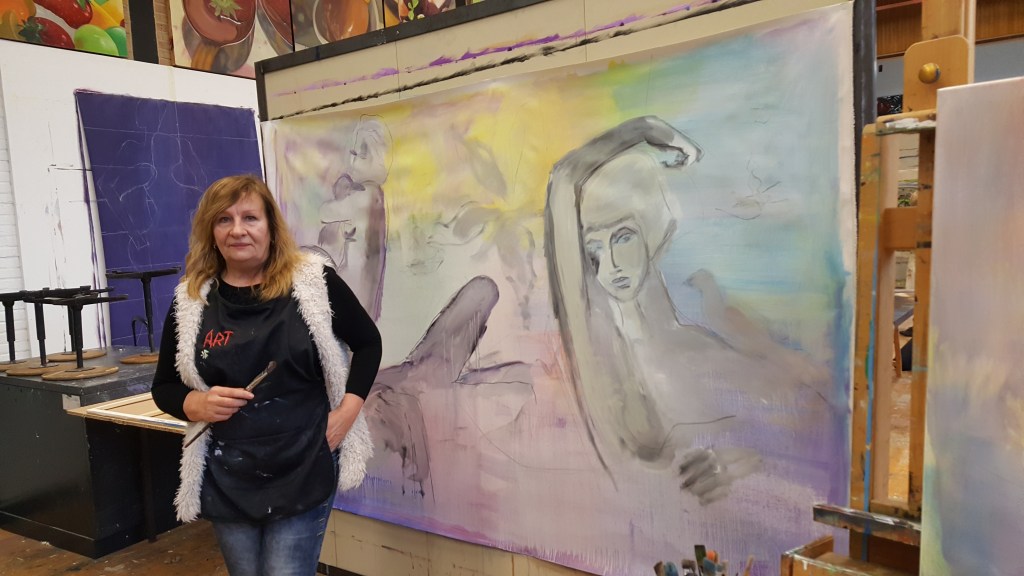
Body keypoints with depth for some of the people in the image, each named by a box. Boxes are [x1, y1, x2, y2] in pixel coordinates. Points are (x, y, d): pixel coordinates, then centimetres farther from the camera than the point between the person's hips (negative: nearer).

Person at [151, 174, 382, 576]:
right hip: (227, 481, 3)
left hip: (303, 472, -3)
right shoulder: (191, 300, -1)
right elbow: (164, 387, 8)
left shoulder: (314, 283, -8)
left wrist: (349, 408, -8)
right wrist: (197, 404, -13)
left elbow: (368, 342, 3)